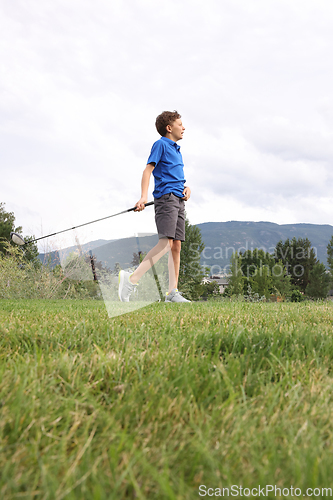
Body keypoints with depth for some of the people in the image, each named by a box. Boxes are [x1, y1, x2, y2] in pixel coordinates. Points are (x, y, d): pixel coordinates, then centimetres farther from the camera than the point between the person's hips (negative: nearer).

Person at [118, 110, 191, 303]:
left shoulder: (176, 150, 25)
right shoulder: (161, 144, 0)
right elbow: (148, 170, -9)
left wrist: (186, 188, 8)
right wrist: (144, 196, -22)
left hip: (179, 200, 9)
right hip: (166, 197, -9)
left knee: (176, 245, 3)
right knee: (165, 243, -22)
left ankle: (172, 292, 4)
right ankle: (132, 279, -22)